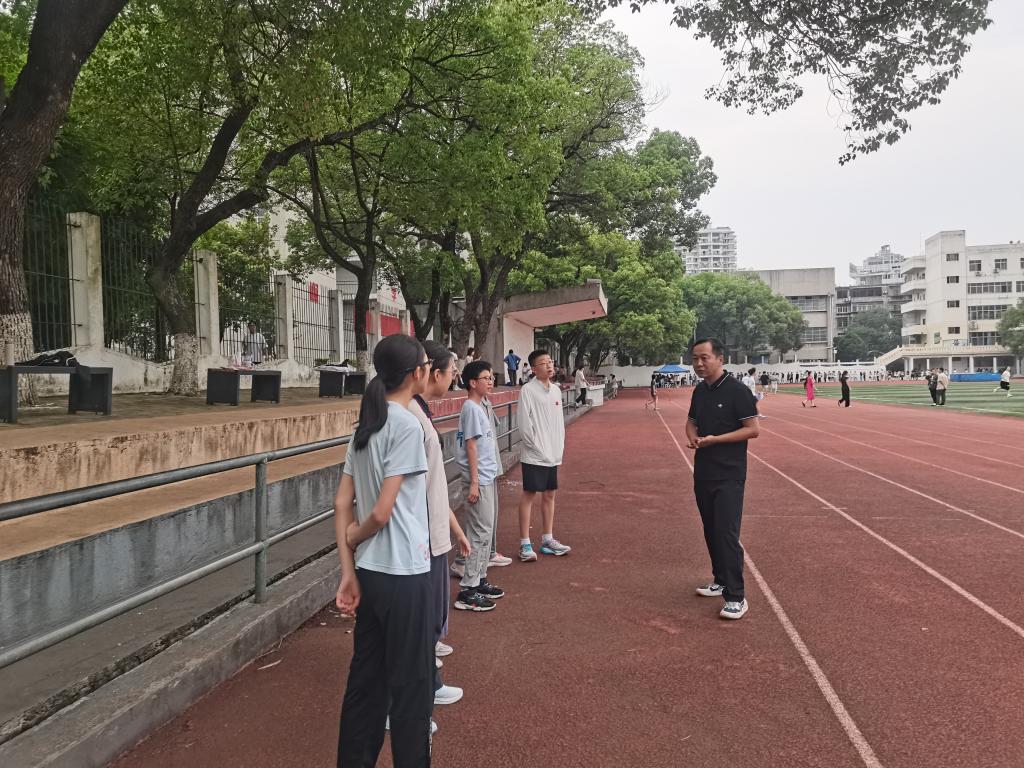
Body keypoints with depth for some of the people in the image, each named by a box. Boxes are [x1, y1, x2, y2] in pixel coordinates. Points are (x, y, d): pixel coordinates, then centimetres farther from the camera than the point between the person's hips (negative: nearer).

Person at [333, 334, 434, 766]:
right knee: (411, 687, 8)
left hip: (370, 571, 8)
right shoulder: (407, 426, -17)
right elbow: (382, 511, -19)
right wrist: (353, 537, 2)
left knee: (365, 679, 18)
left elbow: (342, 502, 7)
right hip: (403, 575, -8)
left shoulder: (366, 424, 7)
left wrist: (348, 572, 7)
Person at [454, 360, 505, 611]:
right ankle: (468, 591, -1)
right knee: (480, 533, -6)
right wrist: (474, 482, -18)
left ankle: (480, 580, 26)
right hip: (479, 480, -10)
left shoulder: (482, 407, 13)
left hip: (488, 477, 10)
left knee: (486, 530, 15)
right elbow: (471, 445, -17)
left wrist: (489, 477, 18)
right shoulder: (471, 408, -14)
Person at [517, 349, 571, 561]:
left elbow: (559, 422, 14)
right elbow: (525, 424, -15)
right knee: (529, 495, -1)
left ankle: (547, 540, 25)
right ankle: (525, 544, 7)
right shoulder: (528, 390, -12)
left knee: (549, 495, 14)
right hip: (534, 456, -7)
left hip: (553, 455, 7)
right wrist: (536, 446, -13)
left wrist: (559, 448, 7)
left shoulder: (556, 390, 10)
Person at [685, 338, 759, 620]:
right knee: (711, 531, 16)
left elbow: (752, 429, -13)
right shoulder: (700, 391, 10)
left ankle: (736, 597, -2)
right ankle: (721, 580, 31)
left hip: (728, 475, -7)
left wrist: (715, 439, -20)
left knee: (727, 534, -10)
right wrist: (692, 437, -1)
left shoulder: (737, 391, -12)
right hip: (703, 472, 8)